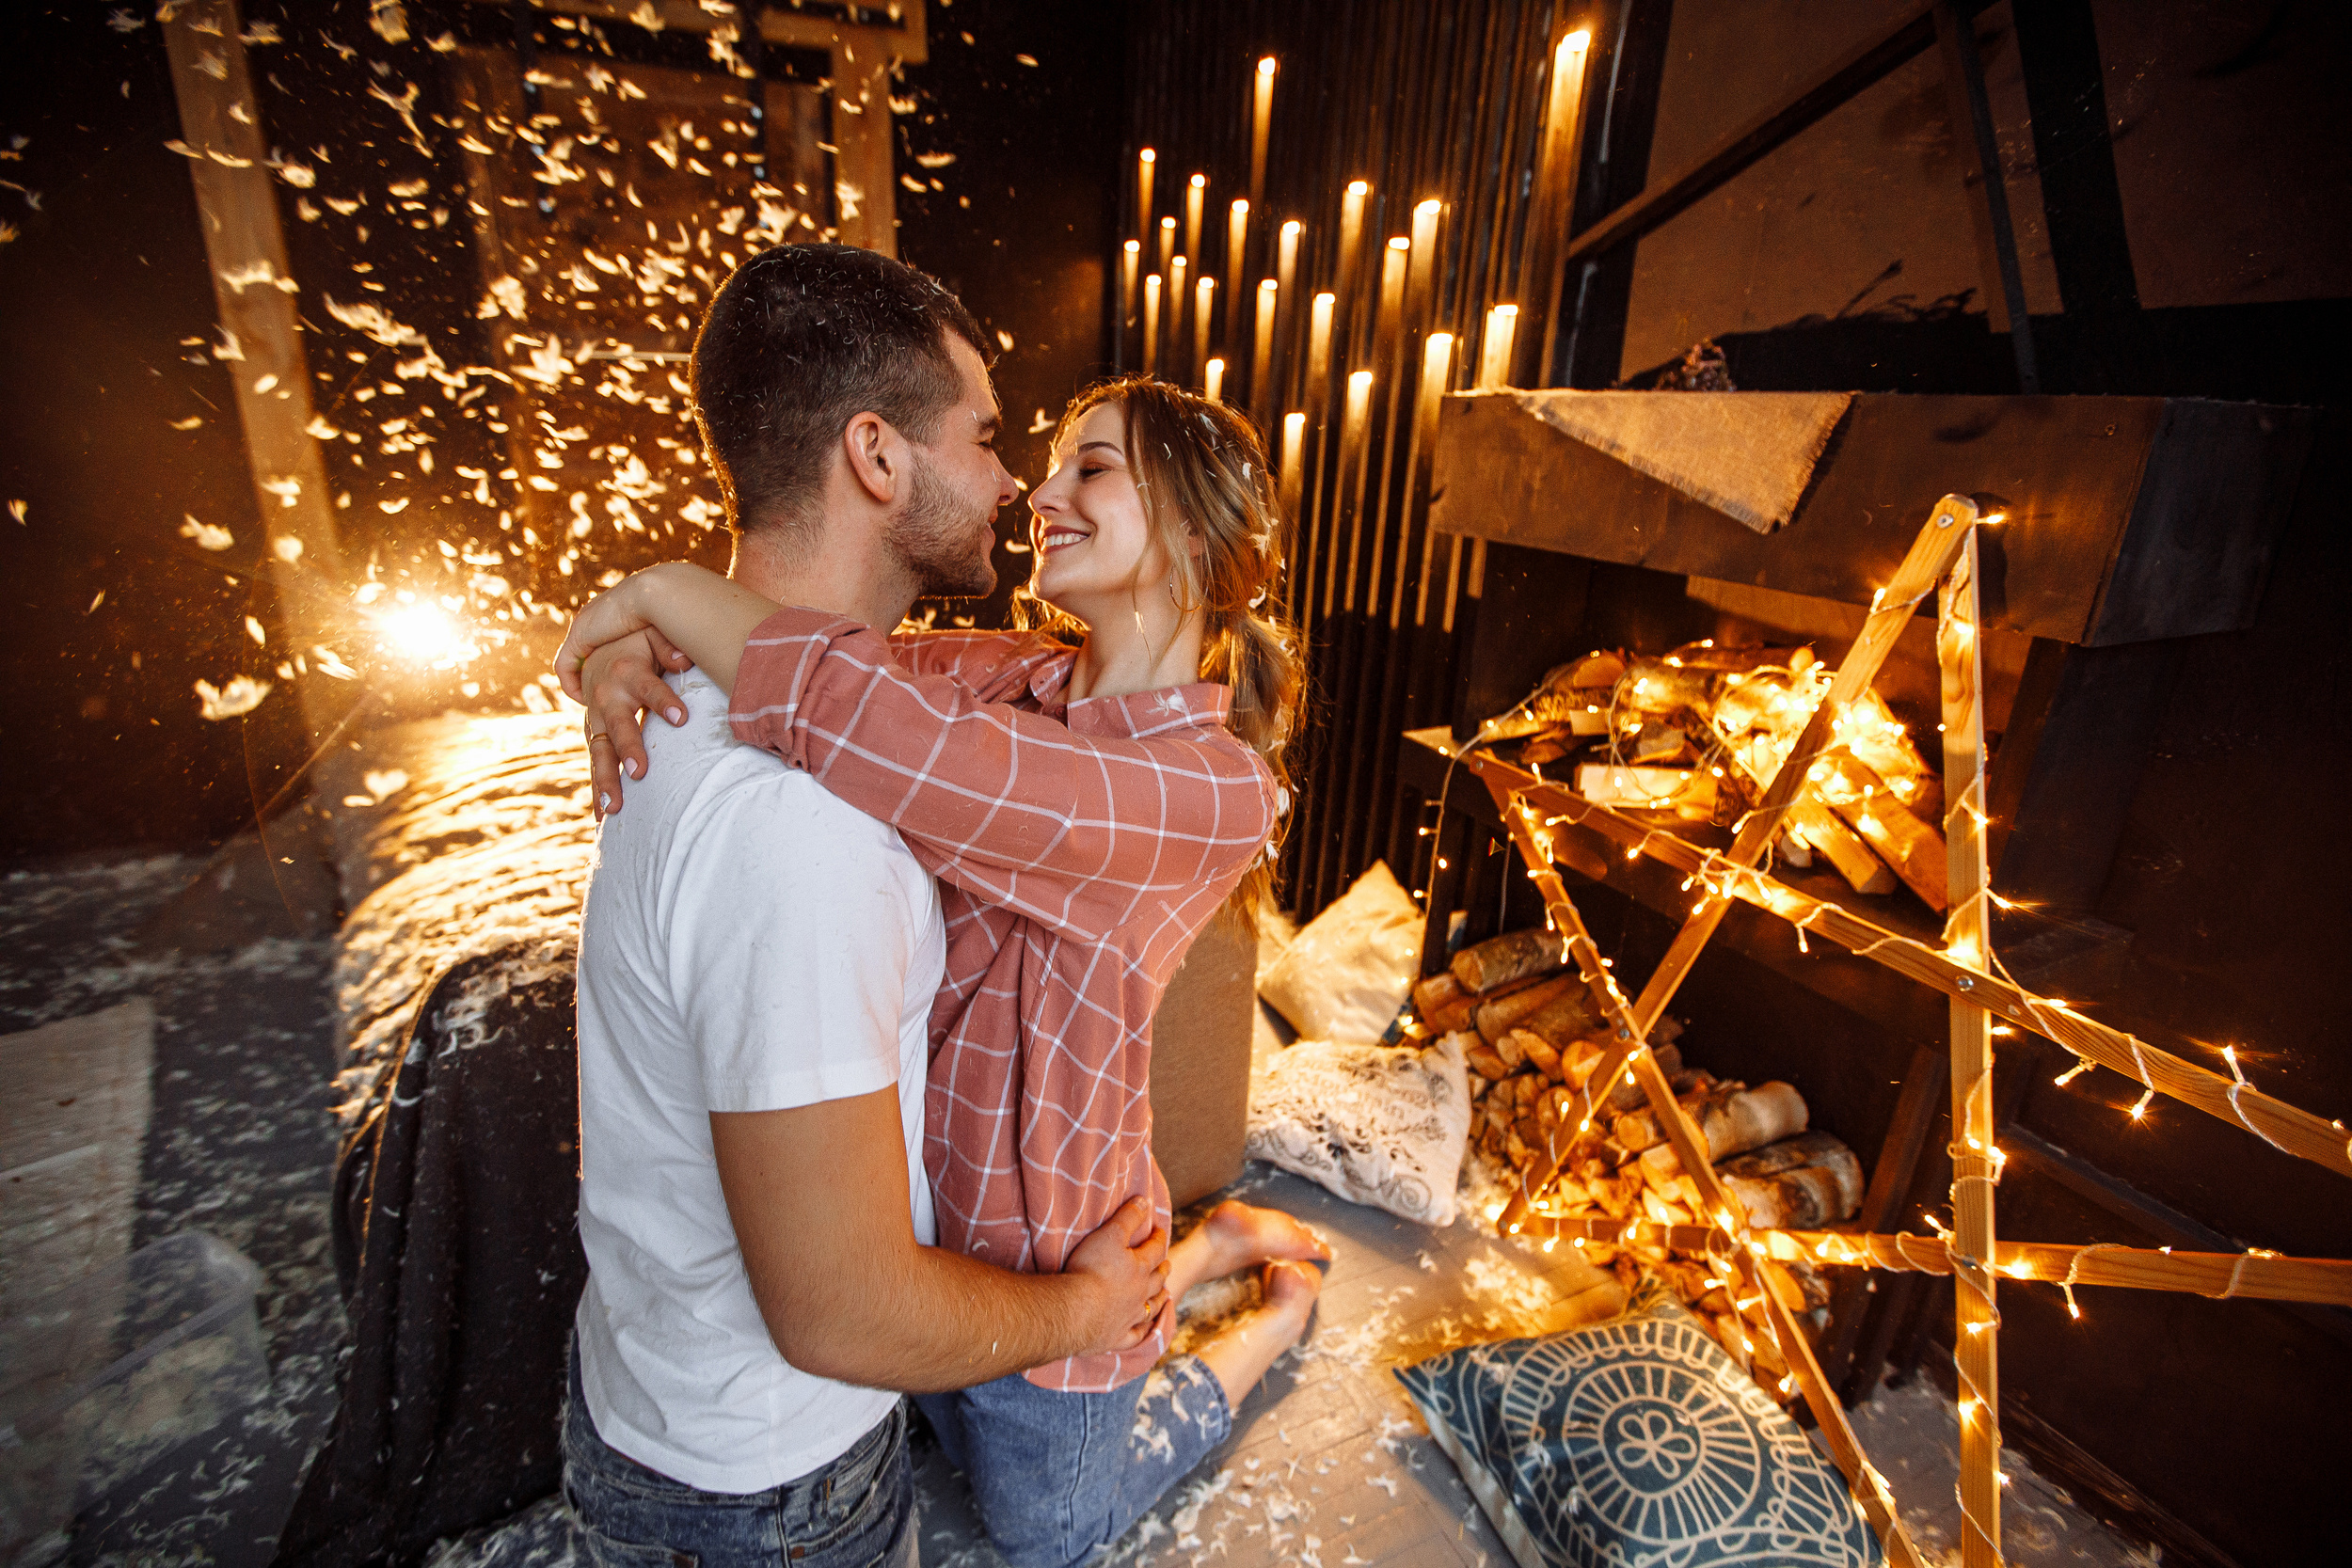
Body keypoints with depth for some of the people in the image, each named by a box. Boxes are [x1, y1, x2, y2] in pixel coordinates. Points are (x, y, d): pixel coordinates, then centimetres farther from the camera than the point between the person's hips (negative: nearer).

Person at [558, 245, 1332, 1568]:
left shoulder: (1217, 789, -30)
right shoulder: (1013, 678, -9)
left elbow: (891, 742, -44)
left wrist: (667, 592, -30)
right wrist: (622, 654, -24)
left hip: (1039, 1250, -6)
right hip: (913, 1193, 6)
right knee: (960, 1442, 36)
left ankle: (1283, 1307, 40)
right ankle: (1222, 1244, 43)